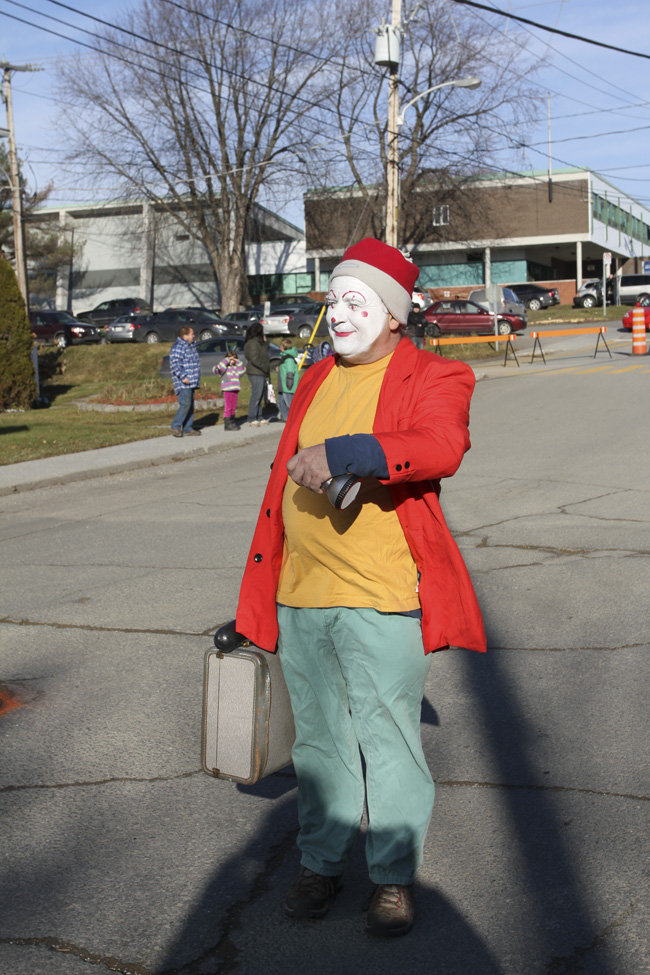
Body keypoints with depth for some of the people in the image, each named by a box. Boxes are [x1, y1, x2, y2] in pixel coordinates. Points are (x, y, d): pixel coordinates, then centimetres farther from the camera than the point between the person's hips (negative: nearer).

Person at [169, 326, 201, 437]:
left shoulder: (191, 346, 17)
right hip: (183, 383, -10)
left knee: (190, 405, 10)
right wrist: (183, 377, -26)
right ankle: (176, 427, -7)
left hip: (191, 382, 10)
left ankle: (188, 429, 14)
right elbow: (175, 364, -22)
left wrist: (196, 378, 24)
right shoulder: (178, 347, -14)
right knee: (185, 404, -15)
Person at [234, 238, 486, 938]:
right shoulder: (315, 381, 16)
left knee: (389, 736, 3)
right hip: (301, 594, 6)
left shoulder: (432, 379, -4)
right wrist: (266, 581, 19)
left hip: (382, 595, -6)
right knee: (318, 735, 15)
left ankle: (393, 878, 19)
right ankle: (320, 862, 31)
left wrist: (344, 453, -37)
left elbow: (441, 447, -26)